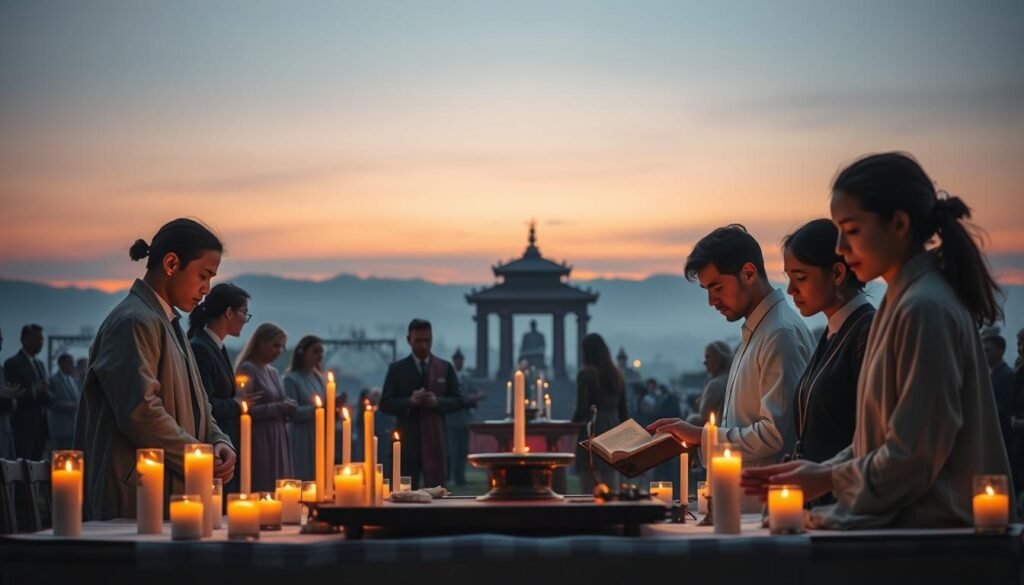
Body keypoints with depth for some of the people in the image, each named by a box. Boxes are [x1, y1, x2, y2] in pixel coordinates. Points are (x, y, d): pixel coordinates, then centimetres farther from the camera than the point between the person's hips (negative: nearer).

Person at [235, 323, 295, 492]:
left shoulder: (273, 372, 17)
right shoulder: (246, 369, -7)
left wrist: (288, 409, 0)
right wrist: (278, 408, -17)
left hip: (278, 441, 8)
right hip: (259, 443, -8)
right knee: (262, 490, -8)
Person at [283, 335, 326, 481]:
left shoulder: (319, 378, 14)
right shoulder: (291, 379, -5)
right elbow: (292, 412, -15)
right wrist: (317, 408, -23)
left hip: (321, 439, 6)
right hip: (302, 442, -6)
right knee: (303, 480, -7)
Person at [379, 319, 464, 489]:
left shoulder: (445, 368, 7)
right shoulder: (396, 369, 3)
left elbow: (458, 400, 6)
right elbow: (385, 404, 0)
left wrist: (438, 402, -13)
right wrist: (409, 401, -17)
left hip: (435, 440, 1)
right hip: (406, 441, -1)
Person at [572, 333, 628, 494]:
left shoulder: (586, 374, -7)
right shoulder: (616, 375, 11)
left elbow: (582, 410, -13)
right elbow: (623, 410, 14)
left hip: (592, 433, -6)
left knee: (591, 491, -5)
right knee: (611, 490, 10)